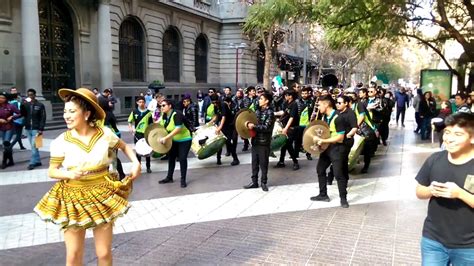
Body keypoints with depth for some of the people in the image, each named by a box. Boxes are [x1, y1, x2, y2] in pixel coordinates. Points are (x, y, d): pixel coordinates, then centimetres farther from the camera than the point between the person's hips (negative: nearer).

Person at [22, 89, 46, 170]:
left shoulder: (40, 105, -3)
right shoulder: (26, 104, 9)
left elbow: (43, 118, -6)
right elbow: (22, 114, -1)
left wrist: (41, 129, -13)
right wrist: (23, 105, -14)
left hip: (36, 129, -5)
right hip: (28, 128, 5)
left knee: (34, 146, -8)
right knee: (33, 147, 11)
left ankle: (32, 163, -4)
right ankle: (37, 161, 19)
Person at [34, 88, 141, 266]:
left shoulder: (105, 134, -7)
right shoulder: (61, 142, -9)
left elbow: (124, 146, 12)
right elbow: (51, 171, -2)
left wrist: (136, 163, -3)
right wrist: (69, 174, -22)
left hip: (102, 195, 1)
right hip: (73, 197, 0)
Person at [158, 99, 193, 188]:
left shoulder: (177, 115, -28)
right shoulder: (163, 116, -4)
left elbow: (178, 129, -36)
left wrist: (166, 138, -37)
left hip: (184, 140, -8)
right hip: (173, 140, 8)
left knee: (182, 159, -6)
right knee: (171, 157, 14)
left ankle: (183, 180, 6)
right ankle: (169, 177, 27)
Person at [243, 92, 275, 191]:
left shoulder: (270, 113, -10)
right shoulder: (258, 111, 11)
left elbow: (266, 127, -18)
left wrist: (254, 126, -23)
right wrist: (249, 124, 0)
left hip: (264, 142, -7)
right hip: (255, 140, 7)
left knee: (263, 163, 3)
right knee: (254, 162, 11)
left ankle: (264, 182, 15)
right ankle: (254, 181, 19)